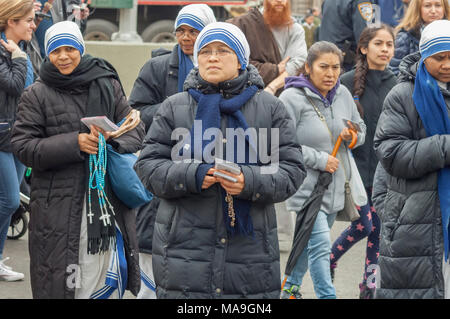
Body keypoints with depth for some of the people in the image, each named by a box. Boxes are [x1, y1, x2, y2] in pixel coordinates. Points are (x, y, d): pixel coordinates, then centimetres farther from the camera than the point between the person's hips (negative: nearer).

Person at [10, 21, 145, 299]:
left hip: (107, 200, 2)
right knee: (62, 280, -2)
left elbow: (136, 130, 9)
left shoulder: (108, 85, 10)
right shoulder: (37, 94, 3)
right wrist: (74, 143, -15)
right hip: (58, 206, -2)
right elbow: (23, 146, -4)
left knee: (108, 282, 2)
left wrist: (111, 140, -13)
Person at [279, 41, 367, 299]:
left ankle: (291, 288, 39)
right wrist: (320, 160, -20)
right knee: (320, 246, -13)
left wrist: (353, 135, -7)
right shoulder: (292, 98, -16)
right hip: (306, 188, -7)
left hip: (334, 188, 7)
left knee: (309, 243, 20)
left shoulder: (342, 94, 4)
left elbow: (361, 128, 18)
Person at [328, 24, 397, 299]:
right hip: (356, 166, -3)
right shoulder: (348, 83, -6)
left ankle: (370, 283, 15)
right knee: (363, 225, -3)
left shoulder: (398, 86, 3)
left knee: (379, 227, 4)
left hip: (386, 170, 3)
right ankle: (329, 259, 24)